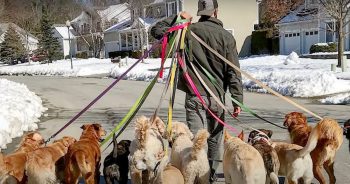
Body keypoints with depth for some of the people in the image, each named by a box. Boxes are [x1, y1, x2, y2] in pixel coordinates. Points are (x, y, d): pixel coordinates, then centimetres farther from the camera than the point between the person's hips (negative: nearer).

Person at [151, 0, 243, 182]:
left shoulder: (188, 31, -1)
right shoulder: (226, 36, -1)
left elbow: (156, 30, 9)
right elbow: (233, 72, -4)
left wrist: (177, 19, 12)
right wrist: (237, 100, 0)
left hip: (194, 96, -1)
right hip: (217, 96, 1)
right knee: (214, 139, 16)